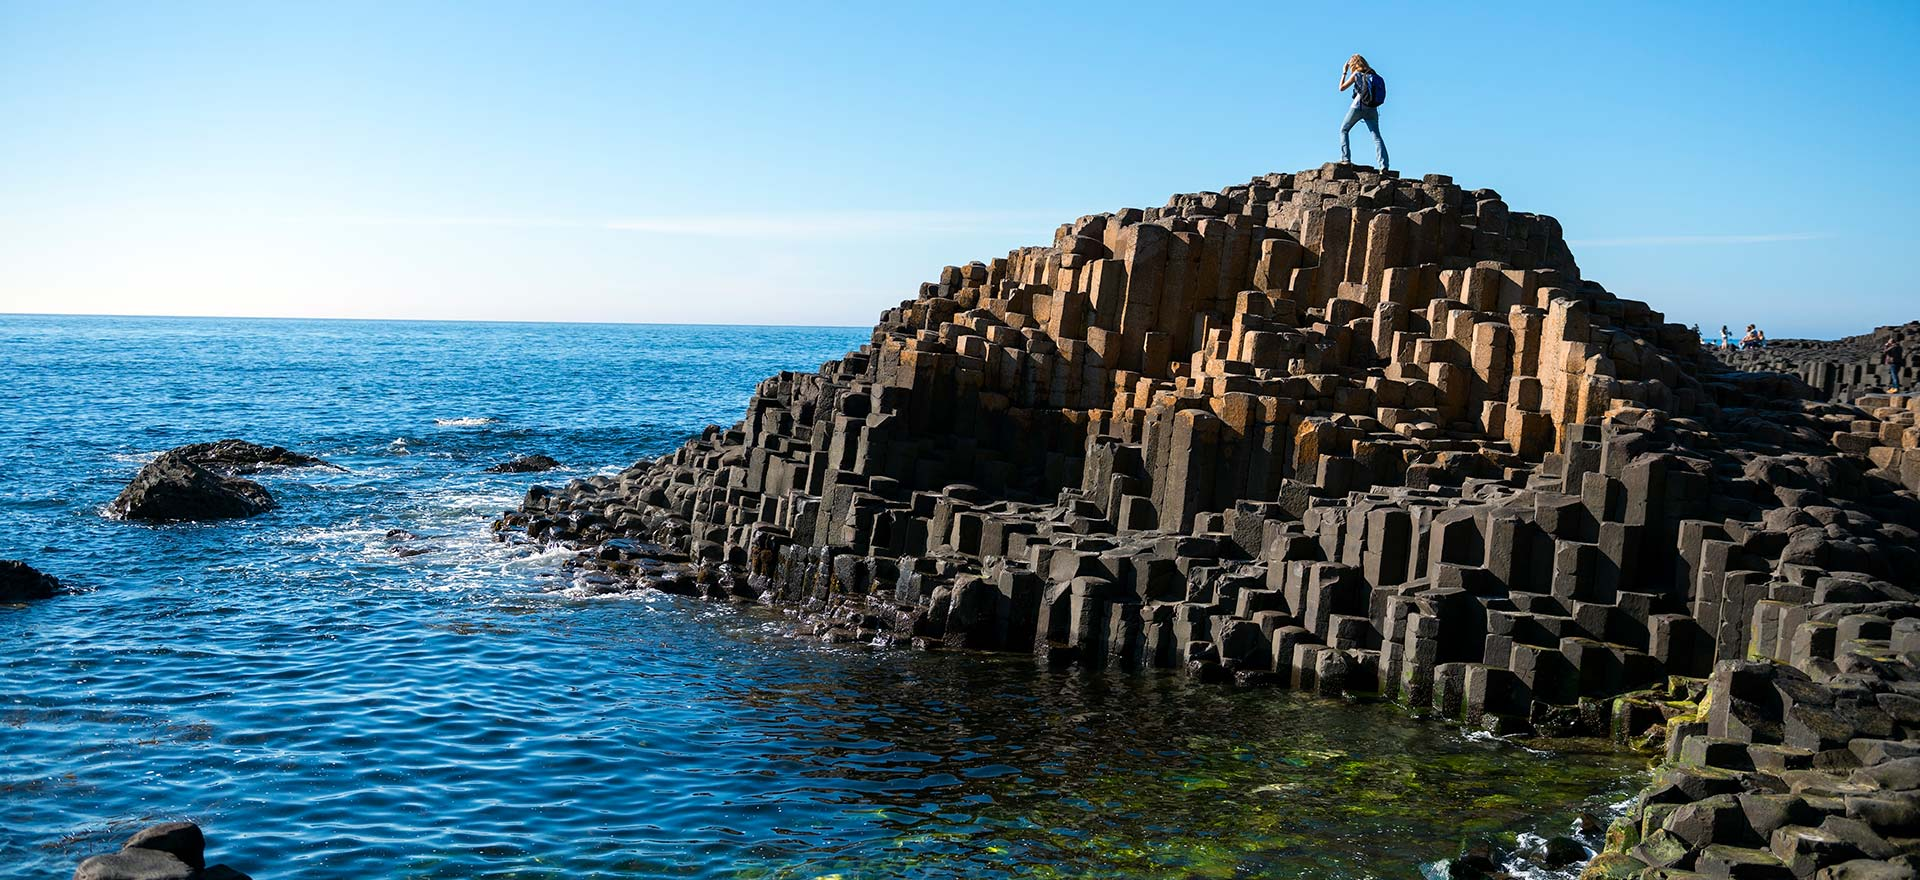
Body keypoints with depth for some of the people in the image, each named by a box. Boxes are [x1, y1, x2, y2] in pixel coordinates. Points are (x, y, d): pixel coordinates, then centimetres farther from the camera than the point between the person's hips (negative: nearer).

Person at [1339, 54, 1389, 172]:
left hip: (1358, 107, -4)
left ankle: (1345, 158, 3)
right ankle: (1384, 165, -16)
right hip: (1372, 109, 4)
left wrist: (1344, 73, 13)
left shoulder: (1356, 74, -1)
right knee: (1376, 137, -2)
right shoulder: (1373, 74, 11)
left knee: (1343, 130, 16)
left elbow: (1341, 88, 4)